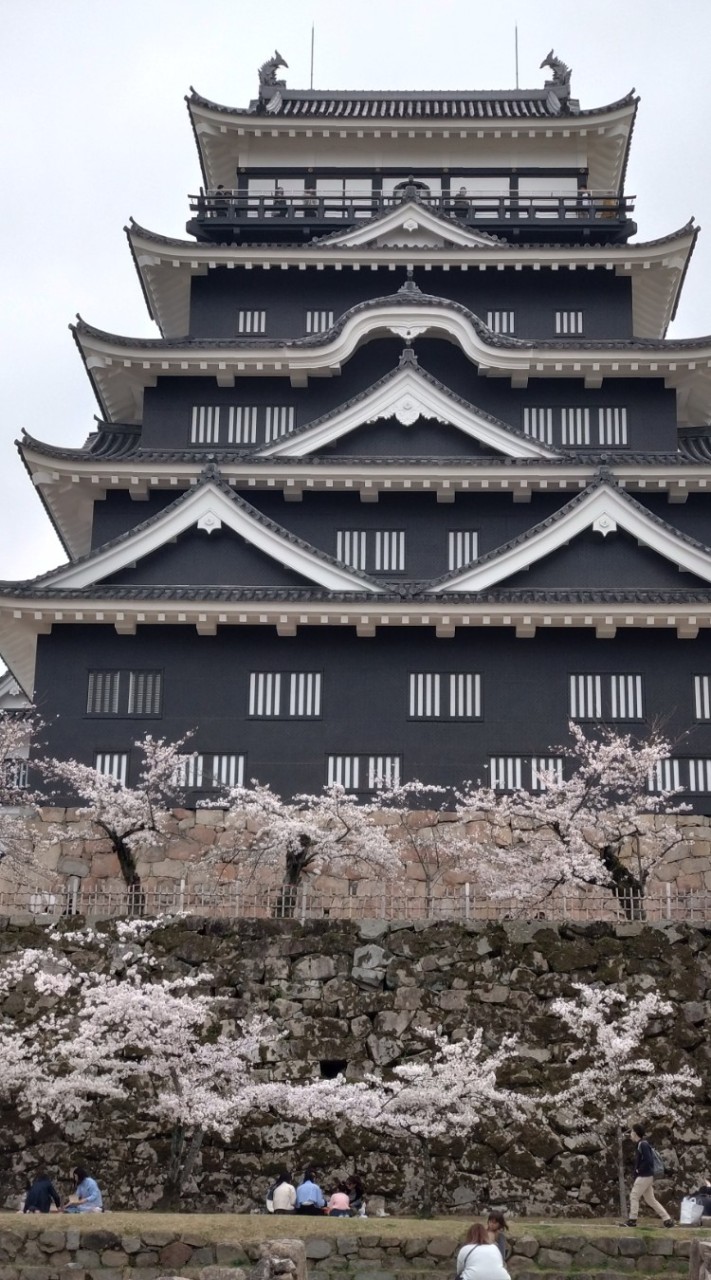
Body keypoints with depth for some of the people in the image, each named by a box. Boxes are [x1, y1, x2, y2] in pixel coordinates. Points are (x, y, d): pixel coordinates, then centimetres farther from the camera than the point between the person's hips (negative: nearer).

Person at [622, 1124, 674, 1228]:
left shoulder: (643, 1145, -15)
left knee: (634, 1196, -5)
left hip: (644, 1176, -10)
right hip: (644, 1176, 10)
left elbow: (648, 1161, -24)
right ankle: (667, 1219, 10)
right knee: (650, 1200, 10)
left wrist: (639, 1170, -13)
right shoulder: (640, 1144, 14)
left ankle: (632, 1220, -2)